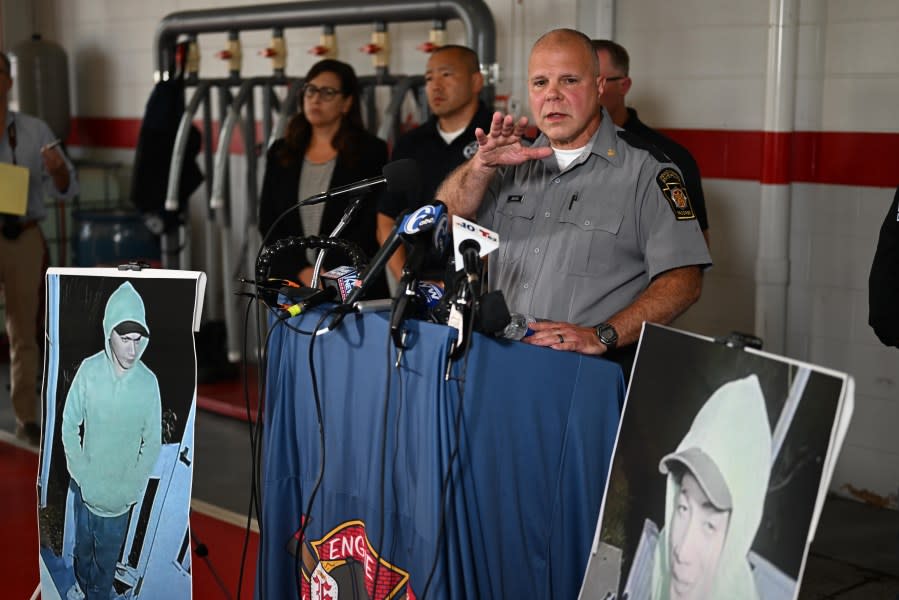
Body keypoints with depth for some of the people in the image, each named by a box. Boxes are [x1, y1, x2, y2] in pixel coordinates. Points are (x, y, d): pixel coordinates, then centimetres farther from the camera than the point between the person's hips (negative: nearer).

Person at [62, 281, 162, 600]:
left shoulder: (149, 382, -19)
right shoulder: (89, 370, -17)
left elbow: (152, 443, -9)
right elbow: (69, 425, -7)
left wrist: (130, 489, -13)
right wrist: (82, 474, -12)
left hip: (120, 498, -1)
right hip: (86, 487, 2)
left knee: (108, 557, 17)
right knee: (83, 543, 27)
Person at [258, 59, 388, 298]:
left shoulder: (371, 152, 1)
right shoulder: (280, 153, 12)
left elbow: (371, 226, -5)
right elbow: (268, 222, 7)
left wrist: (329, 275, -10)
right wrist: (302, 271, -6)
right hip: (289, 281, 3)